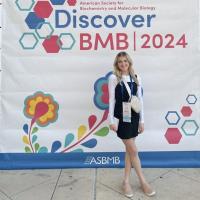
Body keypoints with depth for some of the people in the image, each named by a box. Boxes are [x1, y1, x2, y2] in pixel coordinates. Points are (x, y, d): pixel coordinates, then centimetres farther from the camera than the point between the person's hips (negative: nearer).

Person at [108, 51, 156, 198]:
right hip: (121, 117, -4)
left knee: (129, 150, 9)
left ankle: (126, 181, 21)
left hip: (133, 116, 4)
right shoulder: (114, 78, -3)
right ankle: (143, 182, 15)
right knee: (133, 150, 0)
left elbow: (140, 99, 8)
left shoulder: (136, 78, 8)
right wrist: (112, 120, -8)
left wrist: (141, 120, 7)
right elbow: (112, 100, -4)